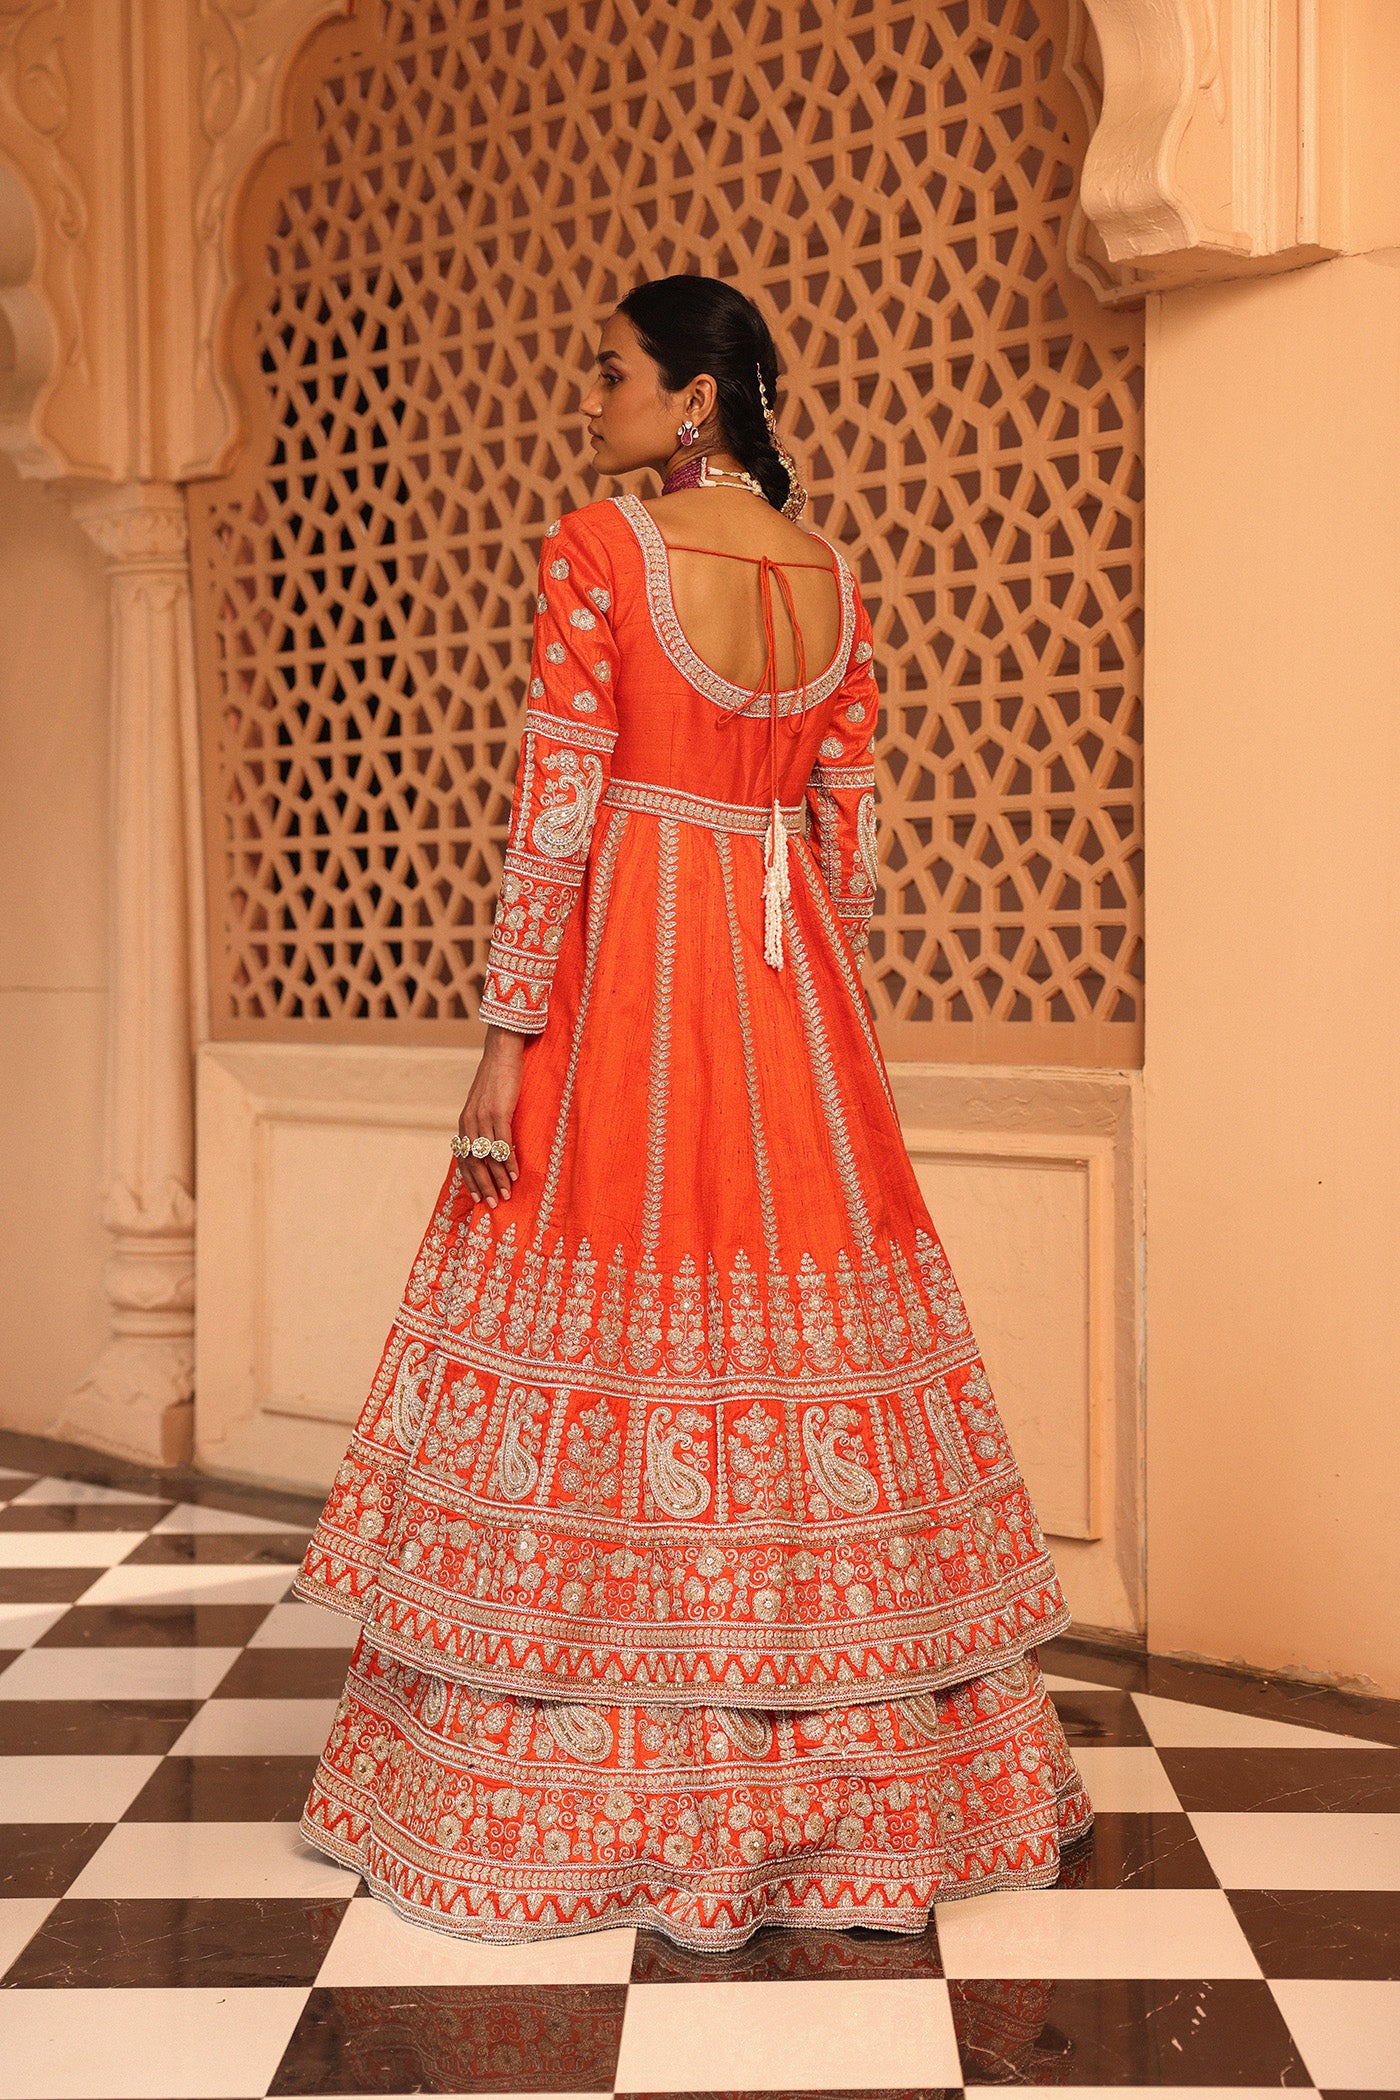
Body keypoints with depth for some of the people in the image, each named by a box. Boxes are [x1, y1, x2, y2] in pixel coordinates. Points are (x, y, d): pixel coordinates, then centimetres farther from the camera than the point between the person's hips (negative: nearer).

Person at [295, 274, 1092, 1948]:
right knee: (806, 1326, 11)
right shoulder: (832, 574, 9)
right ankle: (858, 1764, 21)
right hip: (790, 990, 6)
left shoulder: (595, 551, -8)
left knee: (604, 1333, 1)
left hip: (624, 969, -5)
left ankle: (607, 1797, 9)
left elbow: (556, 809, -13)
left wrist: (508, 1036, -10)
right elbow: (850, 826, 10)